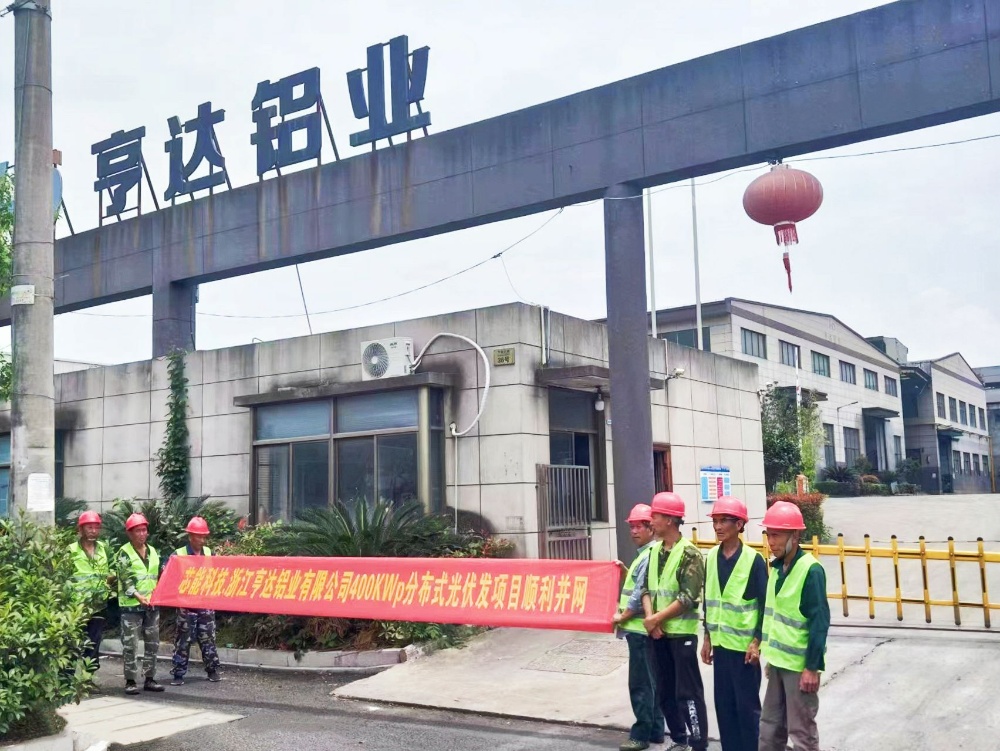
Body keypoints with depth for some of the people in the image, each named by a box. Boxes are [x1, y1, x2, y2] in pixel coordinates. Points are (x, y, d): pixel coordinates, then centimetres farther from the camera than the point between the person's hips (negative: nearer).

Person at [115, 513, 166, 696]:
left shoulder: (153, 551, 13)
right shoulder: (124, 552, -5)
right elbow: (125, 579, -14)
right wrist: (139, 597, -24)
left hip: (152, 605, 6)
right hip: (131, 605, -6)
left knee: (152, 644, 9)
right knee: (130, 645, -3)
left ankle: (149, 679, 17)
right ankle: (130, 681, 4)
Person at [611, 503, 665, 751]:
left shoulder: (650, 556, -16)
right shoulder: (644, 555, 16)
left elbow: (642, 594, -20)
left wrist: (622, 616, -12)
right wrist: (625, 571, 11)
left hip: (640, 629, -10)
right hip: (639, 628, 10)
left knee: (640, 683, -4)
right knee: (650, 682, 14)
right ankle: (655, 730, 22)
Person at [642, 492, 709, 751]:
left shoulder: (689, 553, -13)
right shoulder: (654, 550, 9)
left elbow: (688, 598, -17)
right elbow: (647, 588, 11)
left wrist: (656, 618, -14)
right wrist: (649, 617, -6)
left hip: (681, 632, -7)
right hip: (657, 632, 7)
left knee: (688, 691, -4)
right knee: (665, 690, 14)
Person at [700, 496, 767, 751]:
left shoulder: (753, 559, -11)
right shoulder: (711, 557, 6)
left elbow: (764, 604, -9)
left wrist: (757, 641, -12)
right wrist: (707, 637, 12)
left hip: (744, 644, -5)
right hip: (720, 643, 5)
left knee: (747, 705, 2)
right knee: (724, 704, 10)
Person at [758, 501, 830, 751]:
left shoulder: (811, 570, -17)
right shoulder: (776, 567, 7)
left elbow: (820, 622, -18)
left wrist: (813, 667, -19)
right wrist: (770, 655, 15)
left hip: (800, 664, -8)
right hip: (778, 660, 8)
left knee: (801, 731, 3)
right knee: (770, 725, 16)